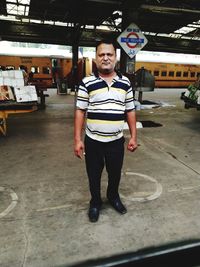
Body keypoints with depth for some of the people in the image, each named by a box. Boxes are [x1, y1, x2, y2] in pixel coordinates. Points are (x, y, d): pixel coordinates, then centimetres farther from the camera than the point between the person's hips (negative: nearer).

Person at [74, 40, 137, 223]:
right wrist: (77, 139, -8)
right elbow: (80, 112, -5)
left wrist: (133, 136, 3)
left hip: (117, 140, 2)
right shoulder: (87, 83, -6)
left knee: (115, 173, 19)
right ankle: (95, 202, 41)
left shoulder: (125, 83, 1)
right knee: (94, 174, 15)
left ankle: (113, 196, 48)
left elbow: (130, 111, 6)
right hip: (93, 141, -2)